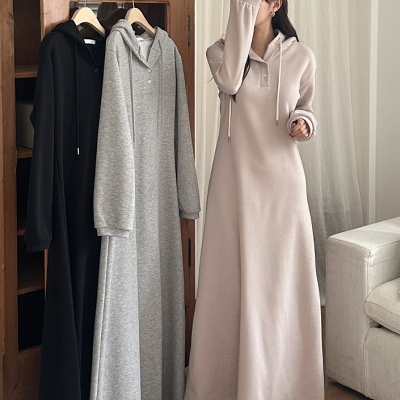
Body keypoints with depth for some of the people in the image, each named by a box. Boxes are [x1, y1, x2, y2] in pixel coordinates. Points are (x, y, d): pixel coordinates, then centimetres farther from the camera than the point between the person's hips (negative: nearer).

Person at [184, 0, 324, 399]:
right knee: (230, 277, 5)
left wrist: (304, 122, -8)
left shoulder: (301, 56, 2)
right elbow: (230, 82, -21)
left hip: (281, 177, 0)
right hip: (234, 177, 0)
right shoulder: (220, 50, 1)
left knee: (280, 277, 5)